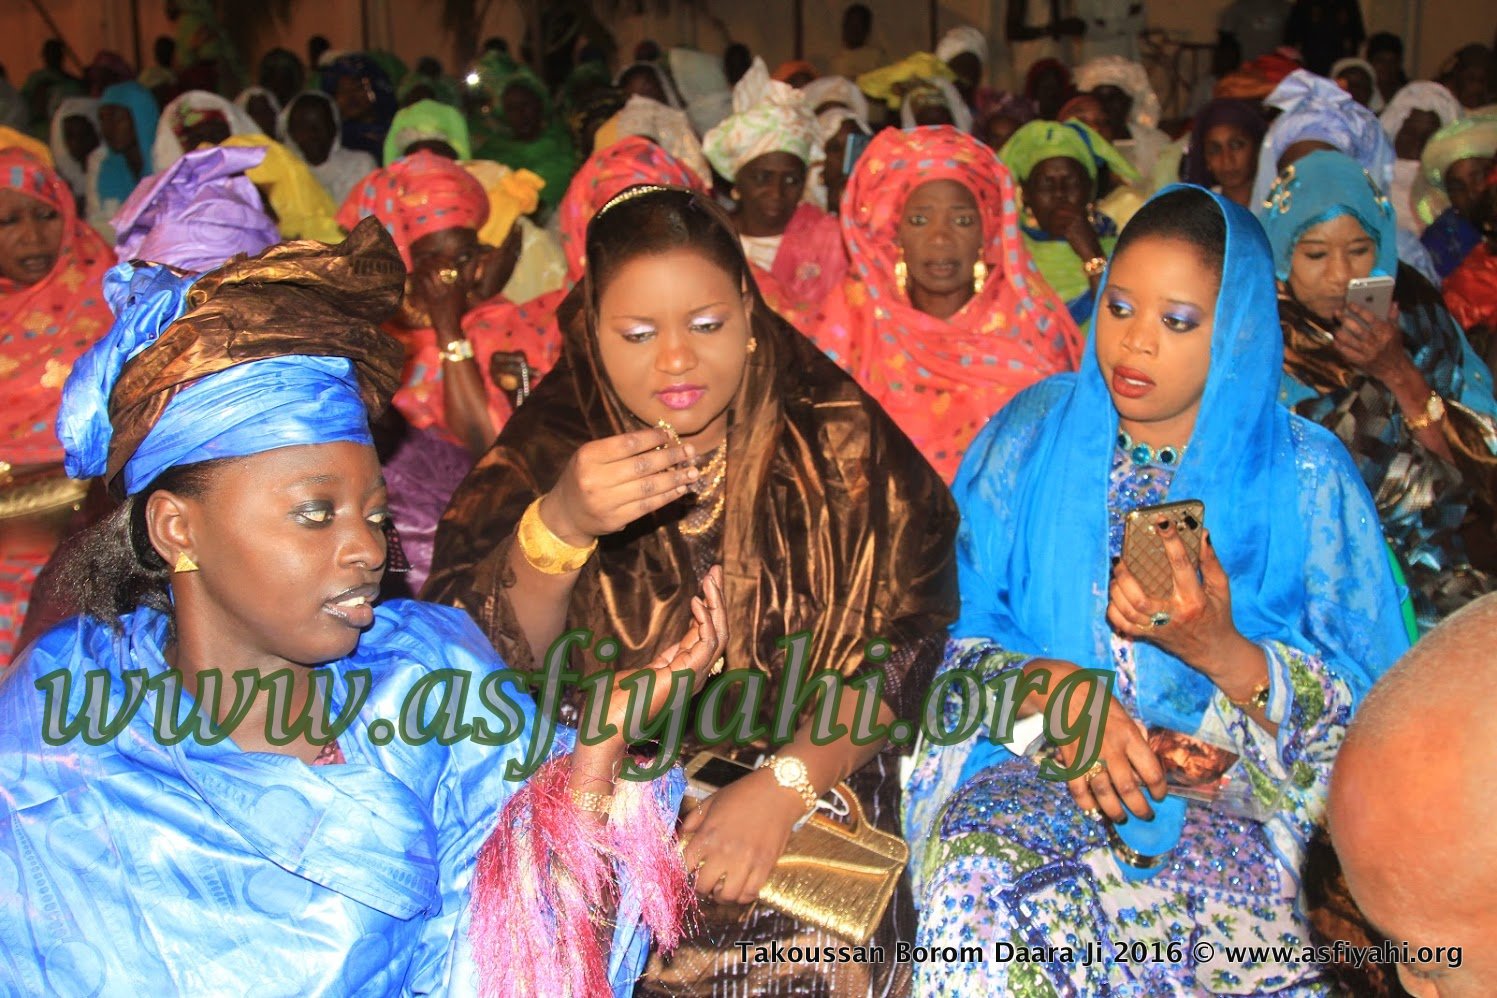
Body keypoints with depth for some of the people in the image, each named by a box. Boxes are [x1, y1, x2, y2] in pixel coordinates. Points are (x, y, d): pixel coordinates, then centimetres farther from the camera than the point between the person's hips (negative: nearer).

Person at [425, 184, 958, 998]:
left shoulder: (834, 440, -3)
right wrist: (562, 525, -33)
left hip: (808, 799, 0)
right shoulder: (552, 441, -3)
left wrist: (784, 789, -19)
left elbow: (903, 641, -5)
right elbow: (479, 659, -13)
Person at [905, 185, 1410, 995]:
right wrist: (1058, 691, -16)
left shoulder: (1304, 474, 2)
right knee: (980, 879, -34)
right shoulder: (1033, 434, 6)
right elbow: (951, 625, 3)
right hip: (1026, 760, 0)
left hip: (1227, 790, 0)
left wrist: (1221, 652, -18)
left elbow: (1366, 711, 0)